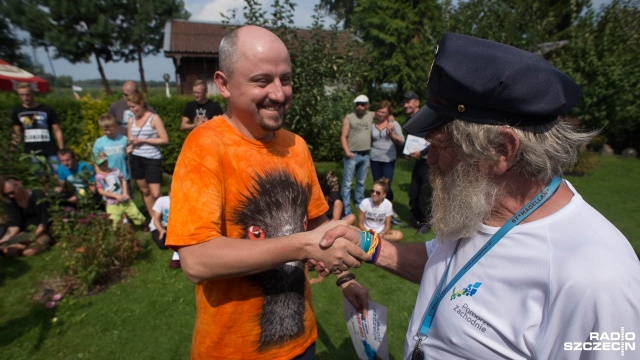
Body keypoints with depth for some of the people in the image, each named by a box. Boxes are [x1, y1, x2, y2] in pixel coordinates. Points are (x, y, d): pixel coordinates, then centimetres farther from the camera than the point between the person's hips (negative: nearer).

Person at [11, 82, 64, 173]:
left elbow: (57, 131, -1)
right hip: (31, 153, 3)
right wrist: (17, 139, -6)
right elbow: (18, 132, 17)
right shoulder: (17, 112, 8)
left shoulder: (47, 110, -1)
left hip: (50, 152, -3)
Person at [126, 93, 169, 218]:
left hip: (152, 159, -5)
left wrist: (143, 140, -14)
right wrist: (130, 146, -6)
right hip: (136, 159, 6)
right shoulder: (132, 121, 10)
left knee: (155, 194, -10)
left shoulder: (154, 118, -6)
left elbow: (165, 140, -11)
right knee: (144, 191, 11)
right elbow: (131, 141, 17)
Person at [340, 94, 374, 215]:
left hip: (366, 155, 4)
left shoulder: (372, 115, 7)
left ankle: (360, 203, 31)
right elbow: (343, 137, -5)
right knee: (347, 183, -2)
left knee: (361, 182, 16)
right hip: (352, 155, -3)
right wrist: (347, 152, -17)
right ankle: (346, 209, 3)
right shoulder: (349, 118, -2)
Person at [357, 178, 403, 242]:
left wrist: (381, 234, -25)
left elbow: (387, 225, -5)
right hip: (366, 230, -2)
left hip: (380, 232, 3)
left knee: (398, 235, -26)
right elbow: (360, 223, -8)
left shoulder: (388, 205, -13)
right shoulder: (365, 202, -16)